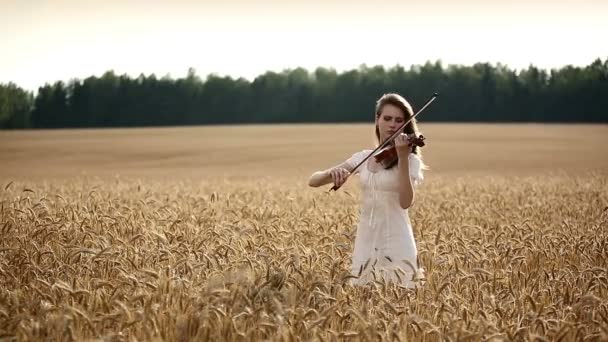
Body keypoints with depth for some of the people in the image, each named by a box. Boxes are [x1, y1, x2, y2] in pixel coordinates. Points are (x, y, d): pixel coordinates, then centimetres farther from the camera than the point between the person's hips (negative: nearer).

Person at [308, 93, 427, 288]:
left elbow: (406, 202, -20)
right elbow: (313, 181, 2)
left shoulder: (411, 160, -2)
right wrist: (331, 173, -19)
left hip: (396, 243, -3)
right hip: (365, 243, 3)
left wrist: (402, 157, -25)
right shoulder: (363, 158, 8)